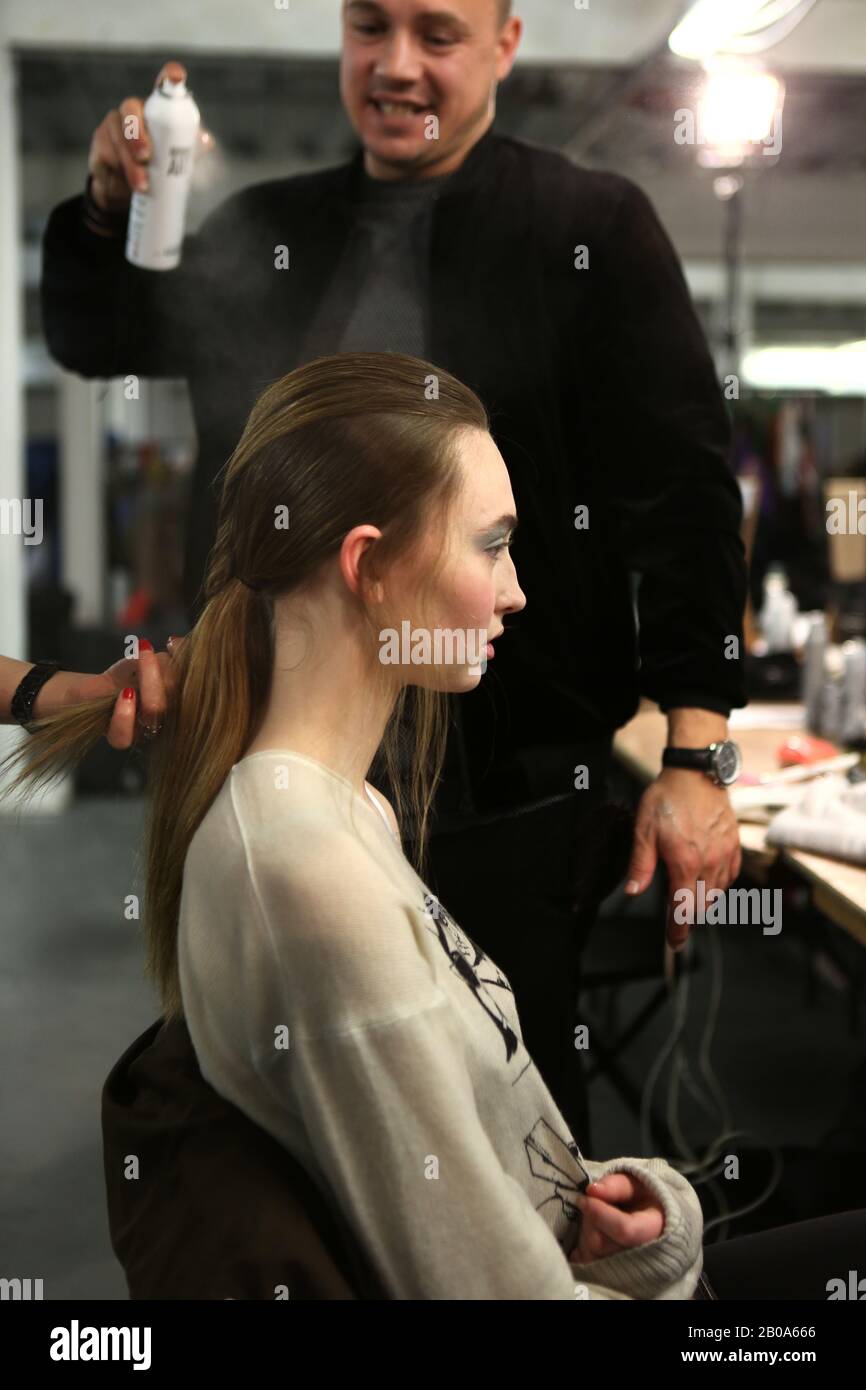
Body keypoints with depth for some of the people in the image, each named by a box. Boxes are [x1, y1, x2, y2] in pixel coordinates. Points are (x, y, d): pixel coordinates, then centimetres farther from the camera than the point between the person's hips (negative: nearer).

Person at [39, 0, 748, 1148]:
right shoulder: (265, 231, 13)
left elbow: (686, 495, -7)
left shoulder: (593, 225, -2)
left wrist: (695, 757, -15)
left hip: (514, 792, -4)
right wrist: (112, 204, 0)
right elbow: (94, 342, 21)